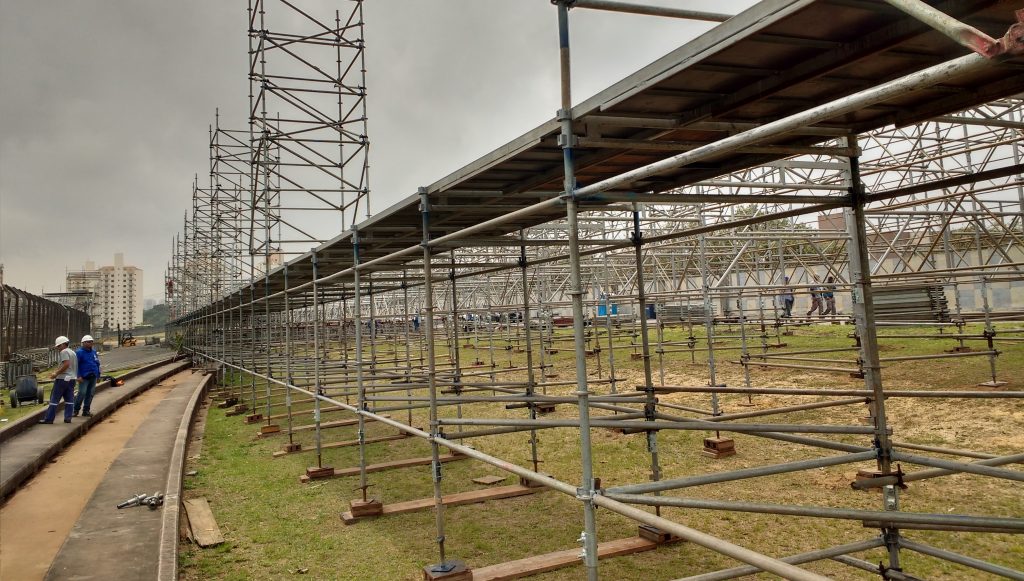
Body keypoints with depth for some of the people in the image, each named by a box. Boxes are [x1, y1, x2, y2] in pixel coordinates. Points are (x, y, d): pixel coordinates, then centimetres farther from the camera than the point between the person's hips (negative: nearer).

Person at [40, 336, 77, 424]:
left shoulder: (64, 352, -10)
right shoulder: (73, 353, 17)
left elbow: (66, 364, -23)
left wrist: (56, 373, -18)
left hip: (63, 378, -8)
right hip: (72, 378, 8)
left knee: (54, 399, -2)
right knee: (69, 399, 7)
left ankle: (49, 418, 0)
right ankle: (68, 418, 6)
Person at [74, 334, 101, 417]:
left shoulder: (94, 352, 15)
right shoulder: (79, 352, -6)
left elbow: (97, 363, 21)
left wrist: (98, 374, 13)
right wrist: (78, 376, -16)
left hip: (93, 377, 6)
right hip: (84, 377, -6)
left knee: (90, 394, 7)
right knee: (82, 393, -10)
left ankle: (86, 411, 16)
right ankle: (76, 409, 6)